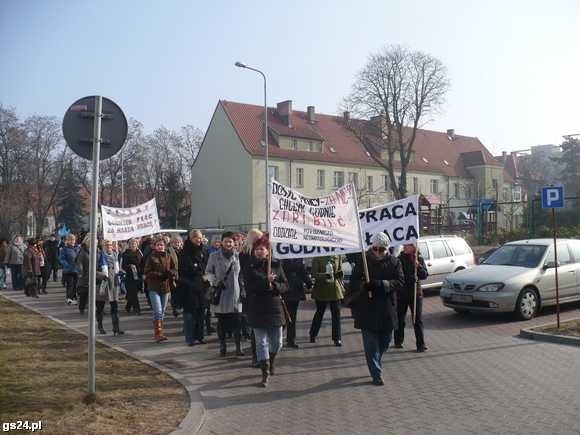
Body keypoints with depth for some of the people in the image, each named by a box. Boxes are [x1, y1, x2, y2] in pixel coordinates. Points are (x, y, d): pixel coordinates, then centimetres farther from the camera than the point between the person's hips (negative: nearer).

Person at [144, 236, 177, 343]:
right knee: (158, 312, -14)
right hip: (154, 288, -4)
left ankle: (159, 333, 22)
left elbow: (175, 269, 11)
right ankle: (158, 334, -13)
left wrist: (170, 273, -12)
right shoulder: (151, 257, -4)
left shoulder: (168, 257, 7)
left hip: (166, 287, 5)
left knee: (162, 312, 12)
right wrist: (160, 275, -19)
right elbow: (147, 272, -8)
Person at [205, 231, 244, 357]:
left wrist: (242, 290, 4)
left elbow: (241, 274, 8)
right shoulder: (214, 256, -1)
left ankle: (238, 347, 8)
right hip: (220, 294, 0)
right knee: (221, 322, 8)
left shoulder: (238, 256, 1)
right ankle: (222, 346, 20)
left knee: (237, 321, -1)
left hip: (235, 293, 0)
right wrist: (215, 282, -9)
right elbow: (208, 272, 7)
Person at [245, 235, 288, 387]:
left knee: (277, 342, 9)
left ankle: (271, 360, 39)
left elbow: (285, 286, 1)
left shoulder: (276, 265, 3)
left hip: (275, 308, 2)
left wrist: (273, 285, -18)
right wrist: (266, 282, -22)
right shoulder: (250, 267, -1)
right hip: (257, 310, -2)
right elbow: (249, 287, -12)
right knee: (261, 342, 0)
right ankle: (265, 372, 9)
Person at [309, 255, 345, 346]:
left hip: (335, 288, 3)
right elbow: (314, 274, -11)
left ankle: (337, 338, 9)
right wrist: (325, 275, -28)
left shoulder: (337, 256, 4)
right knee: (319, 313, 11)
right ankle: (313, 335, 30)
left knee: (336, 313, 1)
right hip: (322, 289, -3)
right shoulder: (317, 258, -7)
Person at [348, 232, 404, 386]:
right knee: (371, 343, -2)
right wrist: (364, 285, -24)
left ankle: (375, 366, 38)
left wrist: (381, 284, -22)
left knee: (384, 341, 15)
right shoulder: (363, 261, -2)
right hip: (367, 309, -2)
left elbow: (400, 281, -6)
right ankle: (376, 374, 6)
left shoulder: (394, 262, 2)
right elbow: (354, 281, -2)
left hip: (387, 310, 3)